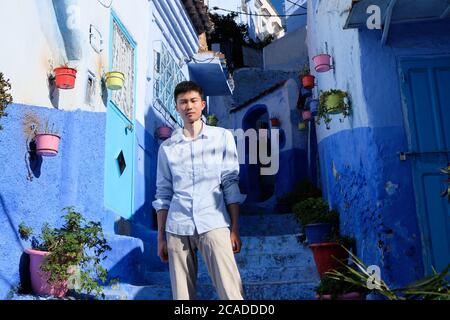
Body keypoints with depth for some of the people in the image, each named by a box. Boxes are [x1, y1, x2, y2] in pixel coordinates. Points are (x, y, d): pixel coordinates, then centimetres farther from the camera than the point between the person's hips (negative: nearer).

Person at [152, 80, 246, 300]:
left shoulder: (223, 137, 8)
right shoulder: (167, 147, 13)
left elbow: (231, 185, 5)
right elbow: (163, 194, 14)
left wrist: (235, 229, -1)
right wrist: (161, 237, 10)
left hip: (213, 224, -2)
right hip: (176, 229, 2)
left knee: (231, 292, -11)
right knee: (182, 294, 3)